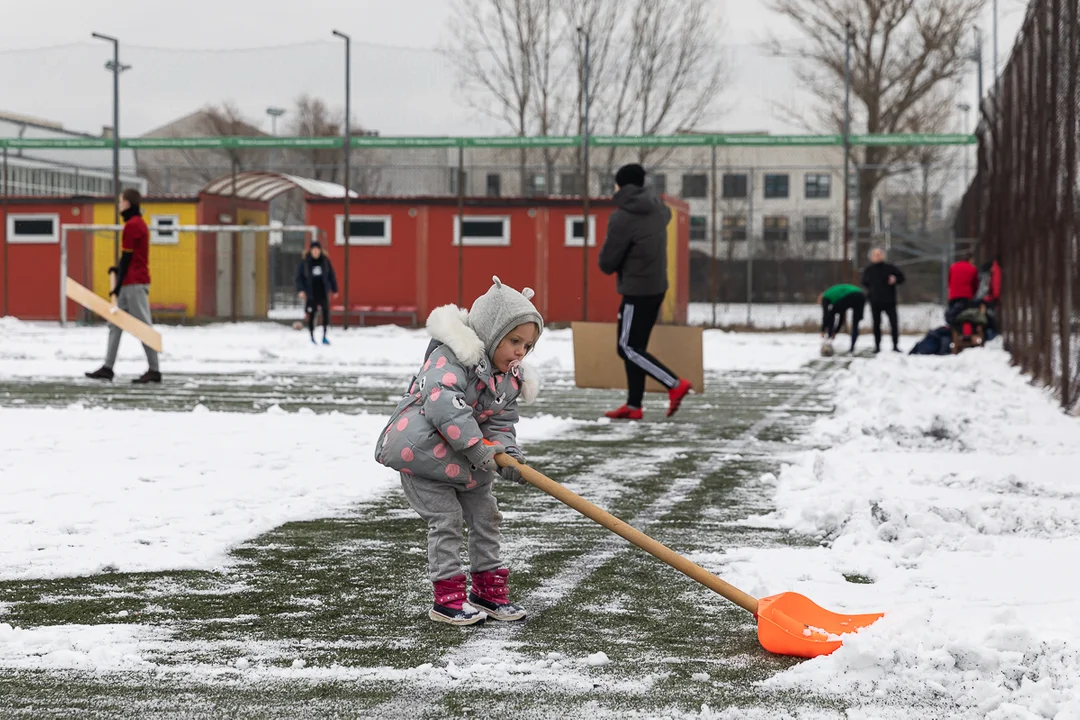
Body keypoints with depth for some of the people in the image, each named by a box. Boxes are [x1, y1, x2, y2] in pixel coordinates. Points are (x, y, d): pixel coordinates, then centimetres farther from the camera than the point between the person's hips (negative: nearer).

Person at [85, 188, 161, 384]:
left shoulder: (132, 225, -14)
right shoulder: (139, 223, 17)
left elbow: (127, 258, -15)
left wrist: (118, 286, -13)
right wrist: (117, 270, 12)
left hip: (134, 284, -10)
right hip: (131, 284, 10)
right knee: (115, 324, 10)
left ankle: (154, 370, -6)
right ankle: (108, 368, 11)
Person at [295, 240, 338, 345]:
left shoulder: (325, 261, 1)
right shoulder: (305, 261, -5)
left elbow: (331, 275, 8)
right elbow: (299, 277, -3)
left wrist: (334, 289, 9)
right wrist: (300, 290, -15)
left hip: (323, 292, 2)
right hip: (311, 293, -2)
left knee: (326, 313, -2)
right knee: (311, 315, 4)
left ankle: (324, 337, 9)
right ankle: (312, 338, 15)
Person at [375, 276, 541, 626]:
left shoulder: (510, 379, 4)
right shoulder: (451, 357, -24)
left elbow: (501, 423, 3)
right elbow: (443, 402, -37)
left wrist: (507, 453, -20)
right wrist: (477, 446, -37)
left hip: (464, 462, 8)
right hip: (421, 452, -8)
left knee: (485, 515, 10)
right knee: (446, 517, -11)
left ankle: (488, 589, 23)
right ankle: (447, 597, -3)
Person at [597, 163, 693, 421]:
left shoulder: (622, 218, -17)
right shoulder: (656, 208, 5)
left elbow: (607, 263, -14)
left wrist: (610, 265, 9)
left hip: (637, 291, -8)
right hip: (658, 286, 8)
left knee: (628, 348, -3)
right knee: (634, 347, 13)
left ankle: (675, 384, -14)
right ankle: (634, 406, 13)